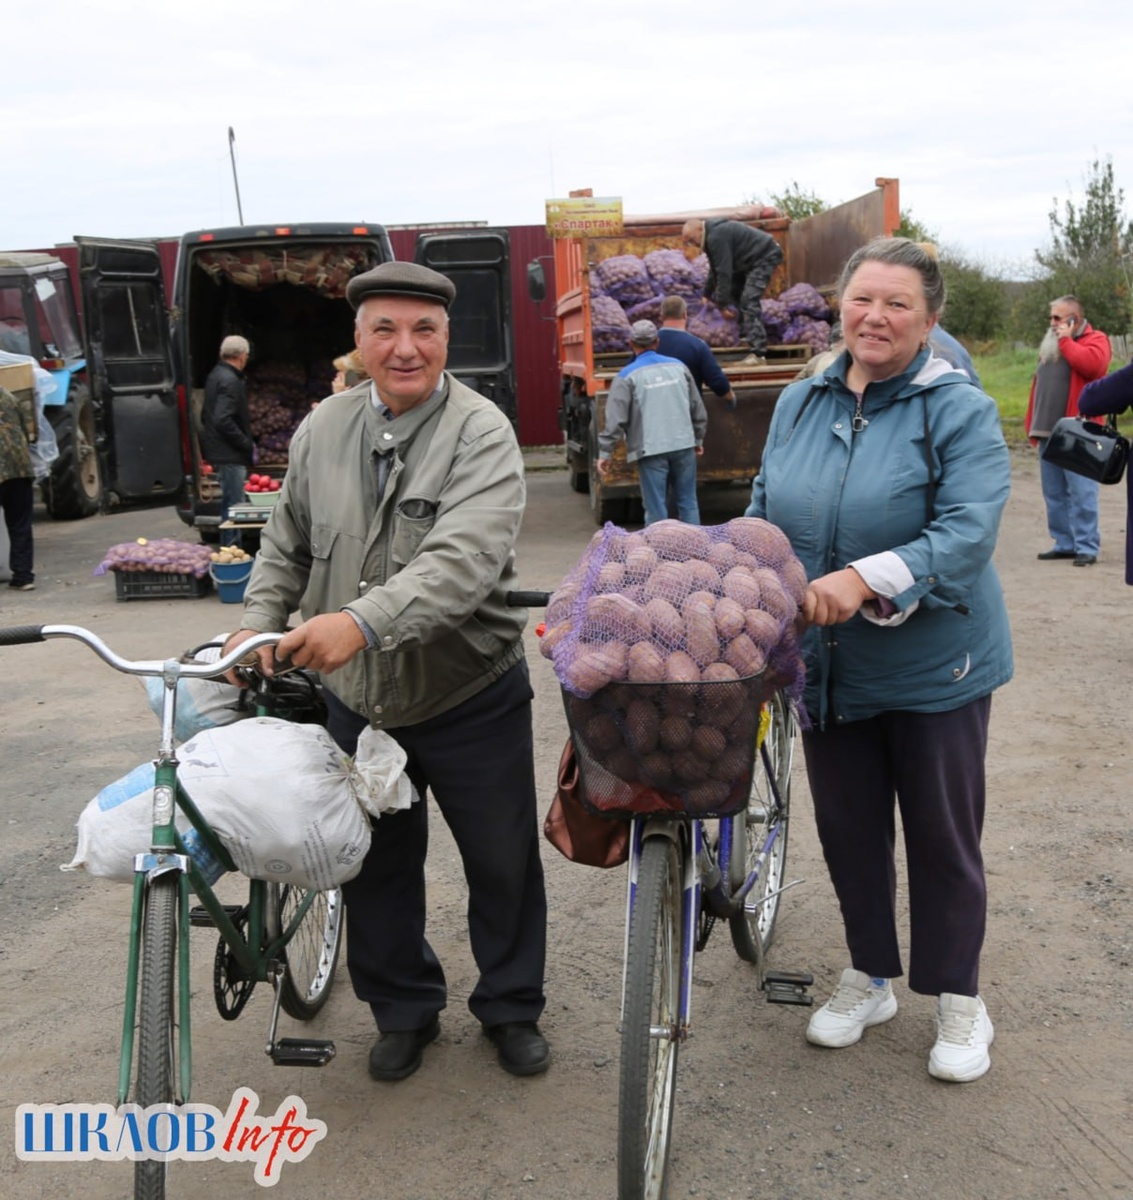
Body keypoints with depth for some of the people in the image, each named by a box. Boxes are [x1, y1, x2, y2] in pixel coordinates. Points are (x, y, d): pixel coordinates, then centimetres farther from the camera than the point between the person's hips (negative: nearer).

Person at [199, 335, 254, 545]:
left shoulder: (216, 375, 14)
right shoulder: (230, 380, -17)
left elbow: (206, 415, 21)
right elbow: (224, 420, -26)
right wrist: (247, 444, -17)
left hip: (218, 450, 10)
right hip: (230, 454, -10)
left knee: (229, 503, 16)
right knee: (234, 504, -7)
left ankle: (228, 547, 22)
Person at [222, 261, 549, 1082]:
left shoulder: (482, 435, -17)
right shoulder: (324, 429, 1)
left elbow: (463, 560, -32)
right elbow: (287, 544, 14)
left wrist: (364, 622, -44)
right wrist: (258, 623, -1)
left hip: (471, 698, -4)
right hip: (357, 700, 4)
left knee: (503, 863, 11)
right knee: (377, 866, 17)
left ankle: (512, 1008, 34)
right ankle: (403, 1009, 38)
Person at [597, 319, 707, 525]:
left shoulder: (628, 376, -5)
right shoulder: (678, 367, 8)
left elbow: (615, 419, -10)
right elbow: (697, 409, 15)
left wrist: (604, 452, -4)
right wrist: (698, 439, 26)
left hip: (651, 450, -4)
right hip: (684, 445, 4)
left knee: (656, 508, 1)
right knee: (688, 502, 12)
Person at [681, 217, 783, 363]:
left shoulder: (716, 237, -25)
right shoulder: (711, 236, 8)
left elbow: (723, 272, -27)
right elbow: (715, 270, 19)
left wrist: (723, 303, -24)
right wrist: (707, 295, 22)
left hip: (765, 256, -11)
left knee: (749, 300, -21)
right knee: (735, 293, 16)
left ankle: (758, 353, -26)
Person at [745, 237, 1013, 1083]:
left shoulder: (961, 412, -11)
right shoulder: (799, 404, 5)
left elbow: (967, 535, -23)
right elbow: (766, 515, 11)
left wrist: (866, 580, -36)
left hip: (934, 667, -4)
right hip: (830, 666, 5)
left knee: (941, 838, 10)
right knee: (847, 830, 17)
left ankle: (958, 999, 30)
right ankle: (869, 978, 38)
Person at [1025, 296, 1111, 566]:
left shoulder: (1095, 340, 0)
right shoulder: (1050, 344, 22)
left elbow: (1091, 364, -23)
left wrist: (1066, 340, -11)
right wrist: (1032, 423, 15)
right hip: (1047, 433, 7)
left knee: (1081, 492, -7)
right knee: (1054, 493, 9)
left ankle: (1087, 547, -4)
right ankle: (1064, 543, 17)